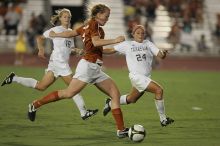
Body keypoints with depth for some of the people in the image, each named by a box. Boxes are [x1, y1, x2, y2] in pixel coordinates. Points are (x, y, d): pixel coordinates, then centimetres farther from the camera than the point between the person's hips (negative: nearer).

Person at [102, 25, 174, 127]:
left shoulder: (148, 44, 8)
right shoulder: (127, 45, 1)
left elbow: (160, 55, -1)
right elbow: (111, 50, 7)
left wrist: (163, 54, -24)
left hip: (146, 77, 5)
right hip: (136, 76, -5)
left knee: (131, 99, 21)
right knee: (159, 90, -20)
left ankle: (110, 103, 46)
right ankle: (163, 119, -13)